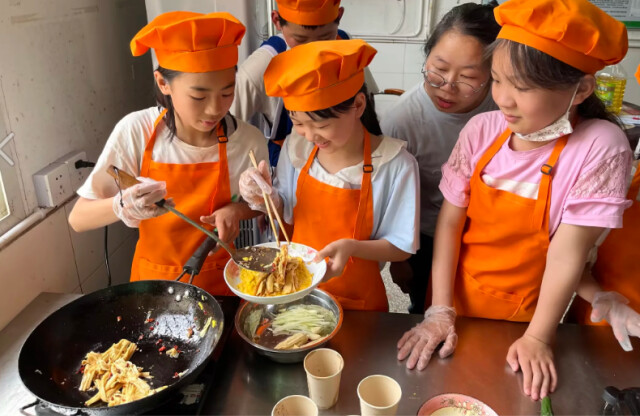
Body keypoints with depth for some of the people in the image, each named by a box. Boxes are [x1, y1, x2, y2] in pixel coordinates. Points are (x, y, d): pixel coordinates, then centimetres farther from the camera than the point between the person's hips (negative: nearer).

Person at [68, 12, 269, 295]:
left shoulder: (249, 142, -15)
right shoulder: (135, 131, -15)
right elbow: (78, 219, -12)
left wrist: (236, 210, -17)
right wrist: (124, 206, -31)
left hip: (218, 282, 1)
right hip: (152, 281, -1)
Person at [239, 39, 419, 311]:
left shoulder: (396, 165, -21)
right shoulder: (296, 146, -10)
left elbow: (401, 247, -13)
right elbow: (288, 213, 3)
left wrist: (352, 247, -30)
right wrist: (266, 198, -17)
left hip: (357, 301, -3)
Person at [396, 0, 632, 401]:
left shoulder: (598, 147, -21)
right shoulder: (481, 130, -12)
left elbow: (567, 252, -19)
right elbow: (450, 222, -10)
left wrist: (538, 338, -13)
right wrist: (440, 310, -13)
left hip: (520, 315, -2)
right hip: (456, 298, 3)